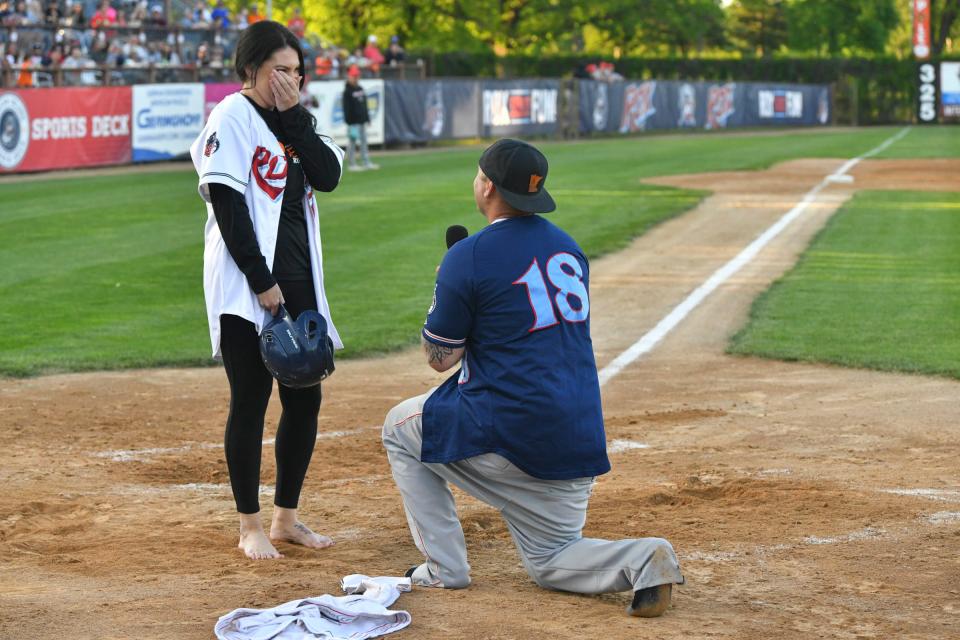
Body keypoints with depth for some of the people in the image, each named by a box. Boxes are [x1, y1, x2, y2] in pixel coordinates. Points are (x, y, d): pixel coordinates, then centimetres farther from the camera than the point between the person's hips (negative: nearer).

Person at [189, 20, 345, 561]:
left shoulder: (294, 120, 13)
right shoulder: (232, 117, -8)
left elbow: (329, 176, -1)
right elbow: (227, 204, -15)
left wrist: (294, 115, -6)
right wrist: (262, 281, -17)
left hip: (298, 281, 7)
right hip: (247, 286, -7)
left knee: (305, 398, 8)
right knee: (251, 399, -3)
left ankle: (287, 517, 20)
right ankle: (251, 527, 6)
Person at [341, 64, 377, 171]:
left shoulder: (360, 89, 14)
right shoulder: (347, 91, -10)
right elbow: (346, 108, -14)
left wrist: (367, 118, 17)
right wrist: (349, 122, -19)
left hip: (362, 121, 8)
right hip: (353, 122, -8)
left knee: (363, 141, 11)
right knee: (352, 142, -4)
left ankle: (366, 162, 16)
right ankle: (351, 164, 0)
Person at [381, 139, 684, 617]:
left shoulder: (468, 257, -9)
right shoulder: (568, 247, 13)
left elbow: (439, 357, -2)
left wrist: (447, 288, 13)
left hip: (506, 434, -6)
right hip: (579, 442, 7)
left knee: (400, 429, 20)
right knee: (550, 562, 20)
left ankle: (443, 566, 13)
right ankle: (641, 560, -10)